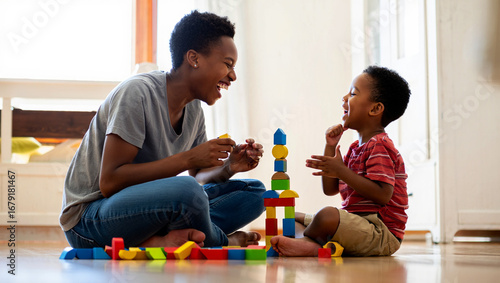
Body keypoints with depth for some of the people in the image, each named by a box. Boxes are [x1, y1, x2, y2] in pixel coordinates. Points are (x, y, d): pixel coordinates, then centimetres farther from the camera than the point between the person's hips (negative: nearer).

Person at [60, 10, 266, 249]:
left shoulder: (193, 108, 6)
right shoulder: (136, 92, -19)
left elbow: (198, 176, 16)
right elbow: (109, 183, -24)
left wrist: (228, 168, -7)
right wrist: (188, 158, -25)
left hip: (144, 207, 9)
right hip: (89, 217, -8)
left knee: (254, 192, -2)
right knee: (185, 191, -37)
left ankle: (156, 240, -18)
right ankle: (225, 242, -6)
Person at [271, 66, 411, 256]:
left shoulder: (379, 146, -12)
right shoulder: (356, 147, 18)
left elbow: (383, 195, -25)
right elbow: (330, 190, 15)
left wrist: (341, 171, -23)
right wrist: (331, 147, 7)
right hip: (357, 223, 10)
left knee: (328, 215, -35)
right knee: (295, 218, 17)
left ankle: (304, 238, -5)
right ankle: (312, 245, -12)